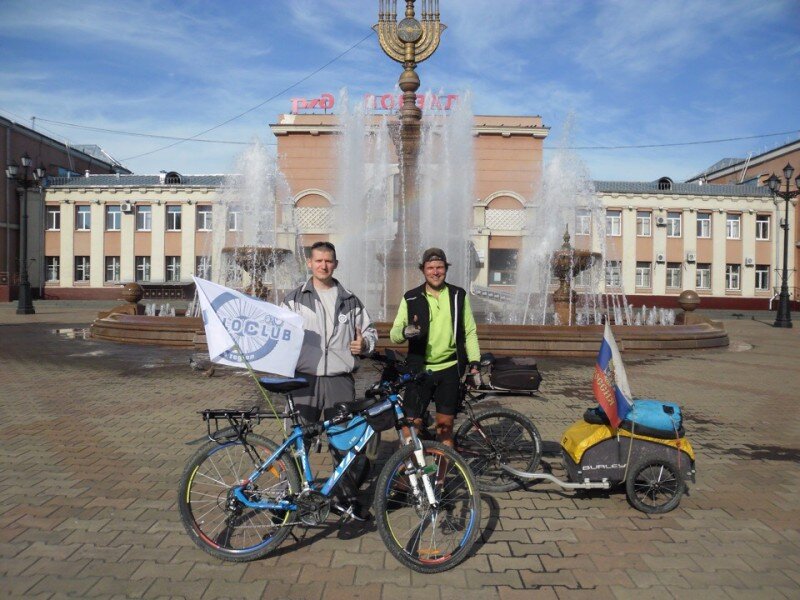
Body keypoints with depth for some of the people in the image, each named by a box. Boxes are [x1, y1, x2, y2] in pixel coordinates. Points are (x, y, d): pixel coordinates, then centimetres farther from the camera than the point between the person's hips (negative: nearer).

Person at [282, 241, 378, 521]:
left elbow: (369, 331, 19)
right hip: (305, 380, -1)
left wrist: (364, 343, -3)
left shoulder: (349, 300, 13)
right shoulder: (294, 299, 9)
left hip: (340, 380, 1)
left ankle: (347, 498, 21)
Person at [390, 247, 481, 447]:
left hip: (450, 370, 1)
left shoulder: (459, 296, 6)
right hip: (419, 370, -1)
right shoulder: (411, 298, 1)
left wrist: (474, 361, -1)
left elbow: (470, 332, 10)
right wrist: (404, 331, -24)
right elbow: (394, 333, -1)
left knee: (445, 426, 10)